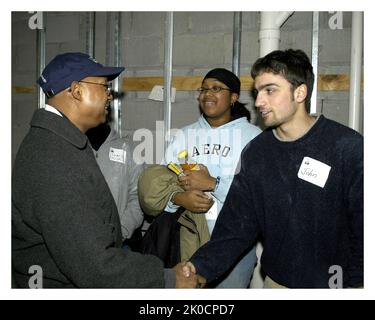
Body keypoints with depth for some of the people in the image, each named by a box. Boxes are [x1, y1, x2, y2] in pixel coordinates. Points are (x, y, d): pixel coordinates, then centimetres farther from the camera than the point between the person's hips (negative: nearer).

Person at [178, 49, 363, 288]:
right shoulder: (255, 153, -3)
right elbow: (238, 225, -6)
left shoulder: (348, 147, -15)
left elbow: (363, 229, -13)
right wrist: (202, 267, -18)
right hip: (277, 281, 4)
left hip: (335, 282, -3)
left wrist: (357, 283, -18)